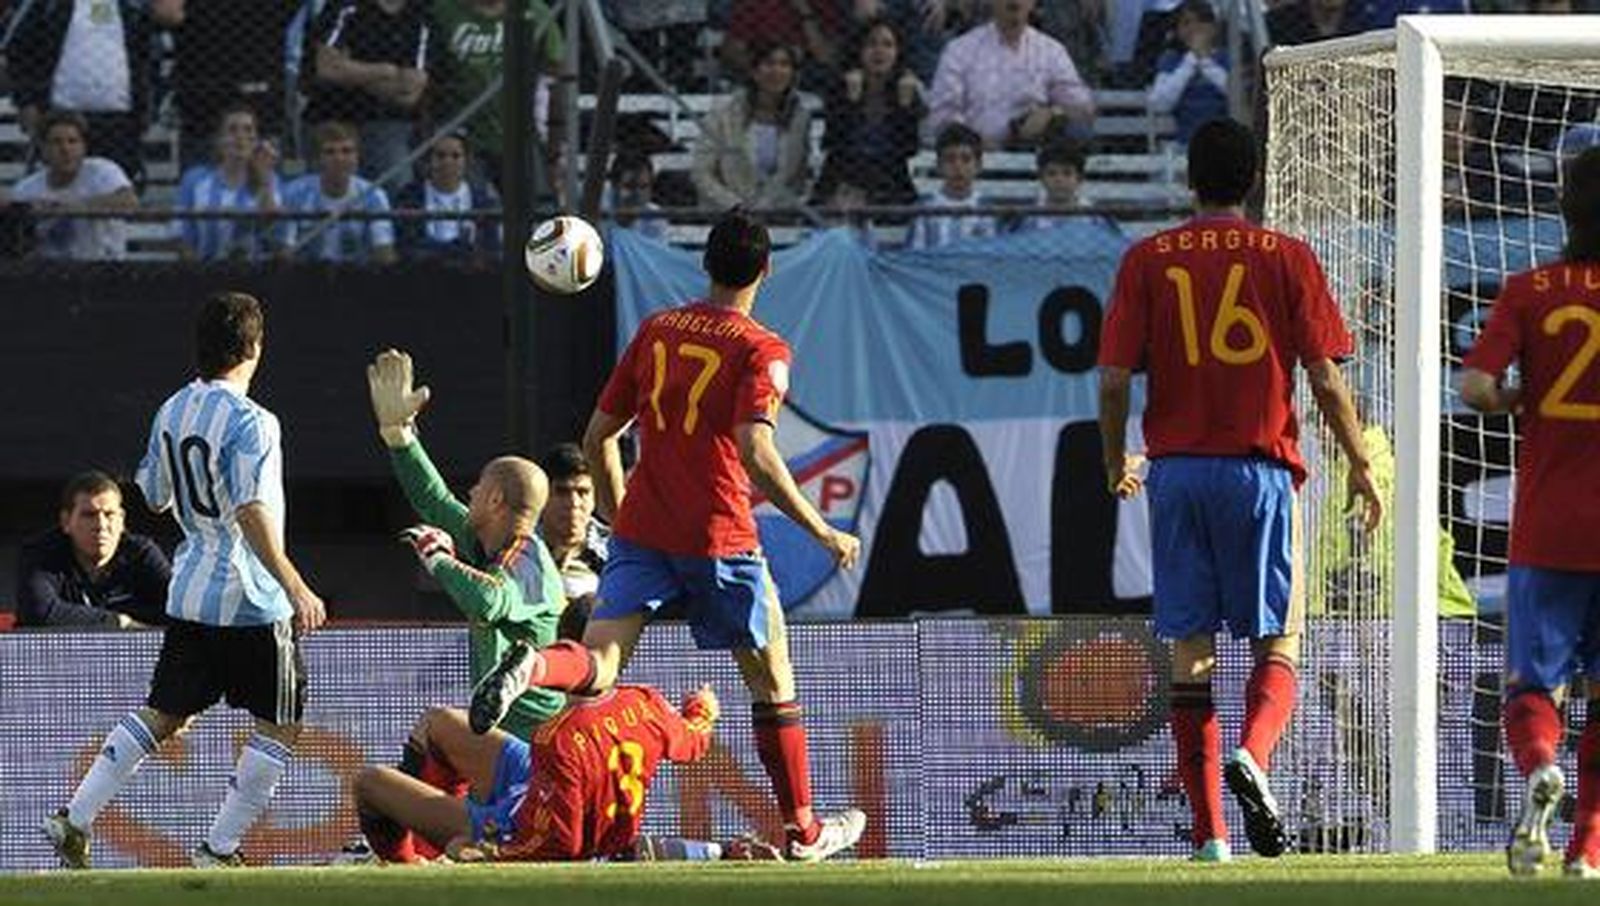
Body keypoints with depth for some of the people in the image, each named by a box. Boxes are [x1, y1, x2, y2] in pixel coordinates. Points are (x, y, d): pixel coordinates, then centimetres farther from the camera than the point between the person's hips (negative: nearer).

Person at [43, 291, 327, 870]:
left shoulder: (171, 412, 6)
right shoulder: (250, 422, -17)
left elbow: (155, 496, 19)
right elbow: (252, 514, -25)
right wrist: (295, 587, -26)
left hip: (189, 594, 7)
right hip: (251, 602, -7)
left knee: (162, 714, 16)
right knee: (279, 728, 4)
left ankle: (74, 821, 9)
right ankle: (219, 851, 2)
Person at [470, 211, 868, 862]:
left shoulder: (655, 331, 12)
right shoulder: (762, 351, -6)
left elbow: (599, 436, 14)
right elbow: (754, 452, -19)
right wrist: (821, 531, -12)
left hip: (640, 532, 4)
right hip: (719, 537, -4)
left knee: (597, 669, -7)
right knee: (774, 686, 15)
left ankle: (531, 669, -42)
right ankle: (802, 829, 24)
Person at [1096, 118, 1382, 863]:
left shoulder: (1148, 261, 3)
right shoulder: (1286, 258, 0)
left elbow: (1114, 380, -1)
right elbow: (1325, 377, -3)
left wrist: (1116, 461, 15)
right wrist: (1359, 462, 8)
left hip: (1177, 472, 1)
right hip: (1260, 467, -1)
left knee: (1189, 650, 6)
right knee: (1277, 641, 7)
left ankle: (1209, 831, 3)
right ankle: (1253, 756, -22)